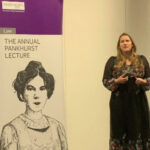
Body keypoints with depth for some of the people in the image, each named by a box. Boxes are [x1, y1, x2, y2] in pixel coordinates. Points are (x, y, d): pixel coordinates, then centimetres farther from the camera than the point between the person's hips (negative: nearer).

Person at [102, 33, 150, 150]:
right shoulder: (112, 61, 5)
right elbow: (105, 81, 3)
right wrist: (117, 81, -15)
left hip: (138, 101, 1)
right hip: (119, 102, -1)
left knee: (138, 130, 3)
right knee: (120, 131, 2)